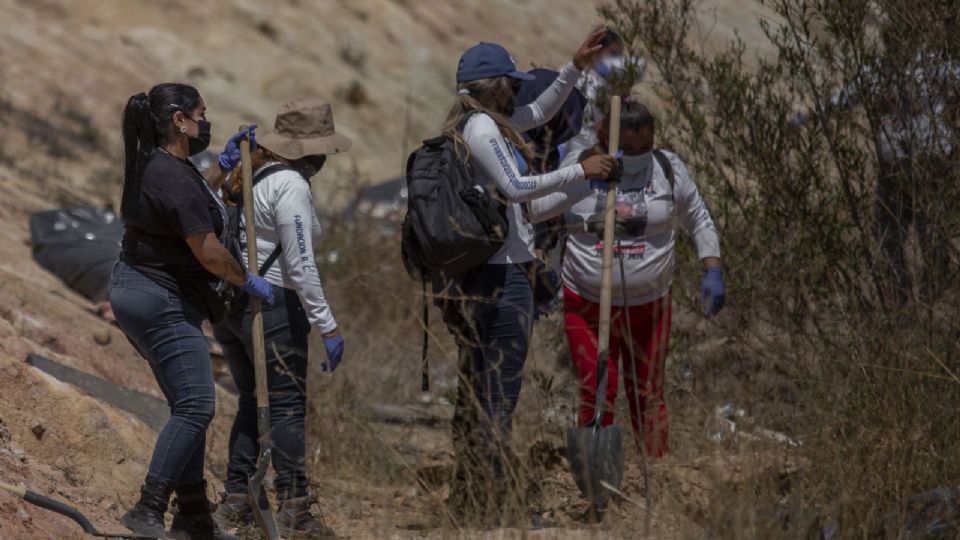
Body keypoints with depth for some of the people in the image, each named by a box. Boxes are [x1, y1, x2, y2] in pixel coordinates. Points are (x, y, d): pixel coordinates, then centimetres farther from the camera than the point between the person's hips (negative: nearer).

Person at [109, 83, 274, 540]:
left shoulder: (157, 166, 10)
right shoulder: (174, 178, -22)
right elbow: (208, 252, -22)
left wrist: (224, 165, 24)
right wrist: (249, 282, -6)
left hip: (136, 292, 11)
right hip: (161, 304, -11)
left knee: (189, 407, 14)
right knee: (194, 407, -12)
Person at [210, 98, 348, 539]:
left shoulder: (253, 176, 11)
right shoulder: (291, 186, -15)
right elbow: (300, 265, -18)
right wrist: (327, 326, -16)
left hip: (228, 301, 8)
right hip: (273, 305, -8)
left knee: (251, 402, 17)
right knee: (288, 405, -4)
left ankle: (234, 503, 17)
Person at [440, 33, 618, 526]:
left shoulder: (474, 124, 16)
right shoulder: (481, 127, -13)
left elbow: (540, 113, 27)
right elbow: (515, 187, -19)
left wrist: (577, 67, 22)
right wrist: (580, 170, -13)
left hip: (472, 273, 10)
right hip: (501, 272, -10)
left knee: (474, 389, 13)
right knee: (500, 392, -9)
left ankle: (467, 499, 17)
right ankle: (494, 503, -10)